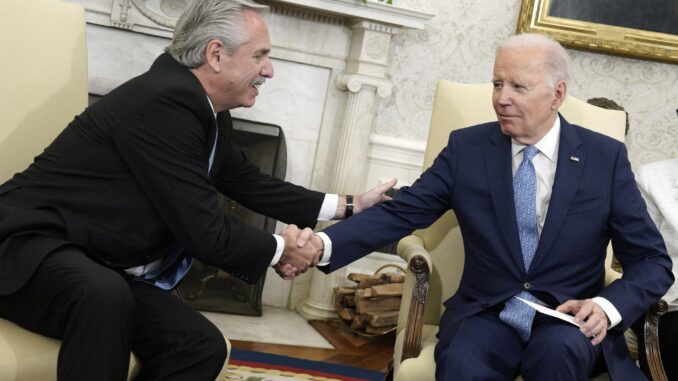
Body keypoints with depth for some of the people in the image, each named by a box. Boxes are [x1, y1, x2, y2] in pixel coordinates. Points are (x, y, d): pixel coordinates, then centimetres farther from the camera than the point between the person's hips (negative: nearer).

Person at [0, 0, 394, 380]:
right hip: (33, 243, -9)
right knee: (105, 295, -39)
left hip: (99, 268, 9)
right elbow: (207, 233, -24)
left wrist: (349, 205, 18)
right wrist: (281, 250, -6)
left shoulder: (209, 114, 4)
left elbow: (253, 184, 19)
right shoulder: (164, 102, -25)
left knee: (202, 344, -7)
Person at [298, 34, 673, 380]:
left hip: (568, 321, 0)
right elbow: (399, 213, -5)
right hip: (487, 315, 0)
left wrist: (608, 307, -18)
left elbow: (652, 261, 2)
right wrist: (324, 244, -22)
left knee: (559, 351, -33)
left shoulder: (606, 157, -1)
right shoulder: (466, 147, 1)